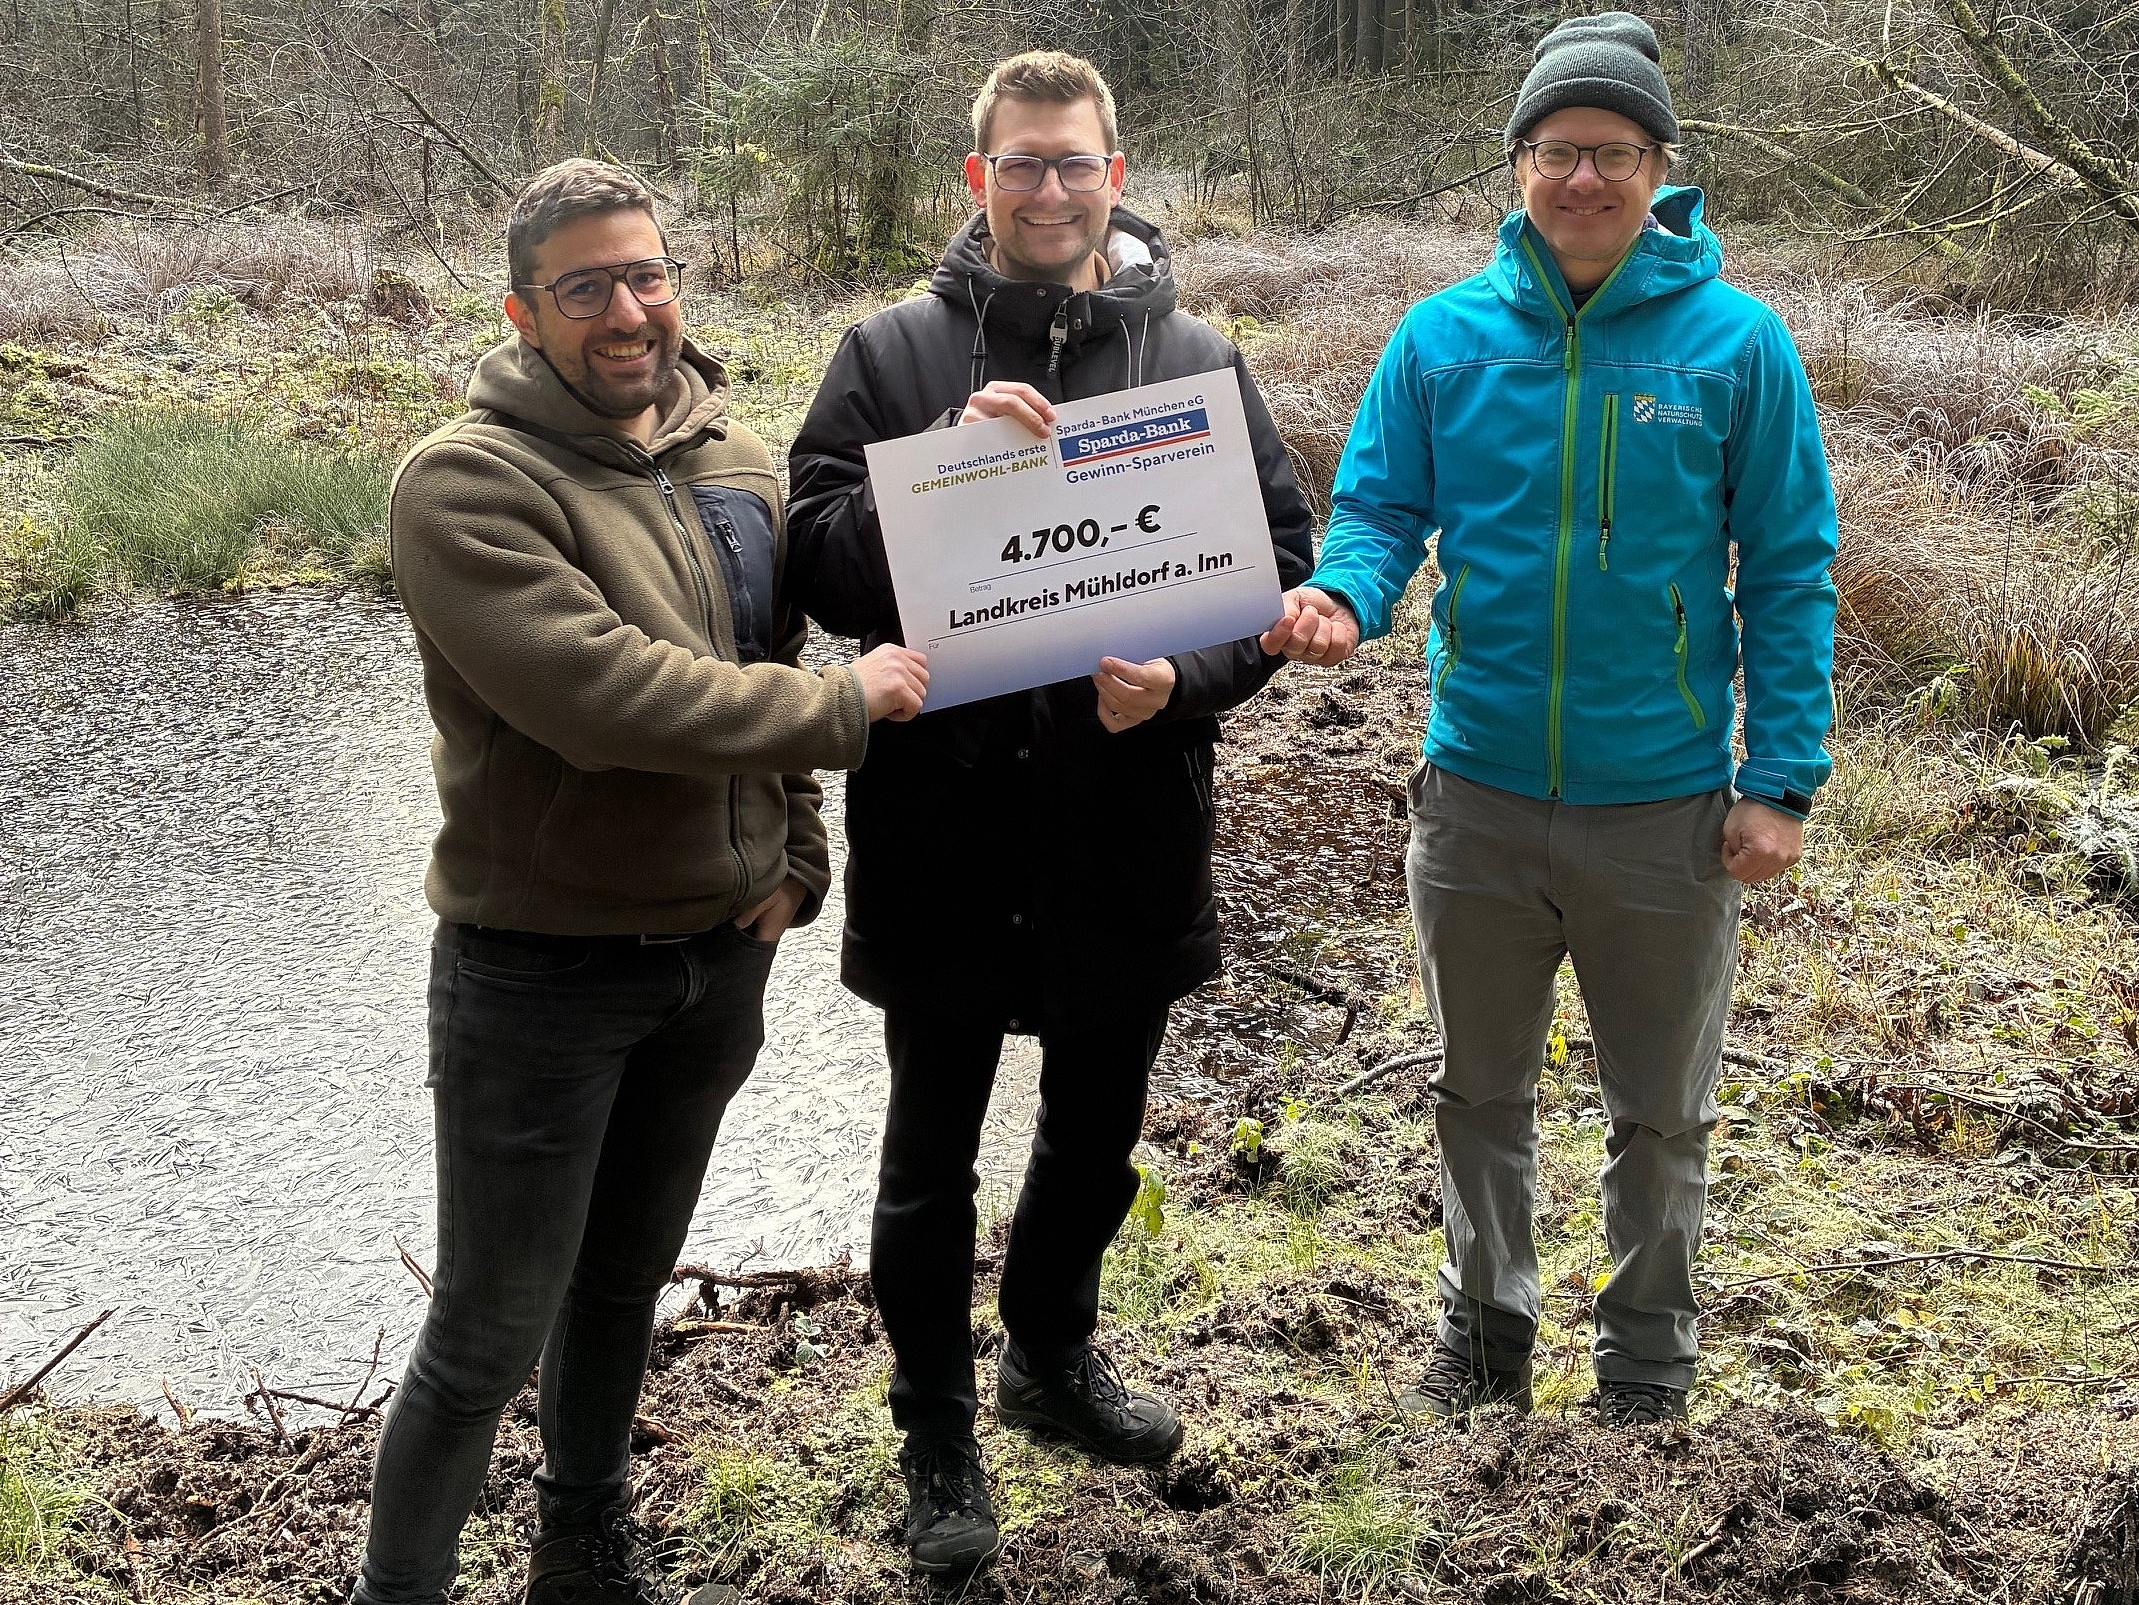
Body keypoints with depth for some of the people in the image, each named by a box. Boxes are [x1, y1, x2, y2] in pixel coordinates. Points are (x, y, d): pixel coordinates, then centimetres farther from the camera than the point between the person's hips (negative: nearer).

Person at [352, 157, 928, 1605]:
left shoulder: (737, 462, 6)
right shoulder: (470, 482, -18)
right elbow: (602, 694, -29)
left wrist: (796, 856, 5)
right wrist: (844, 708, -20)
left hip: (720, 953, 7)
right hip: (540, 969, -7)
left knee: (627, 1282, 23)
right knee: (490, 1333, 2)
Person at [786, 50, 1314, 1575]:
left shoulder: (1196, 359, 3)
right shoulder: (891, 354, -2)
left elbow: (1285, 560, 1)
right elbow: (823, 566, -9)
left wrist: (1183, 680, -17)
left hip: (1129, 829, 2)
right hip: (941, 826, -2)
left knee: (1098, 1131, 21)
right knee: (933, 1158, 11)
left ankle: (1053, 1351, 46)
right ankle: (939, 1437, 30)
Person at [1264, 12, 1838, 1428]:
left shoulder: (1737, 342, -8)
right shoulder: (1445, 336, -3)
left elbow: (1789, 570, -5)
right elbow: (1380, 507, 0)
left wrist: (1784, 781, -9)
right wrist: (1344, 596, -24)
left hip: (1667, 805, -2)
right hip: (1480, 791, 2)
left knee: (1661, 1113, 15)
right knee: (1481, 1092, 19)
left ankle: (1648, 1361, 35)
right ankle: (1487, 1324, 40)